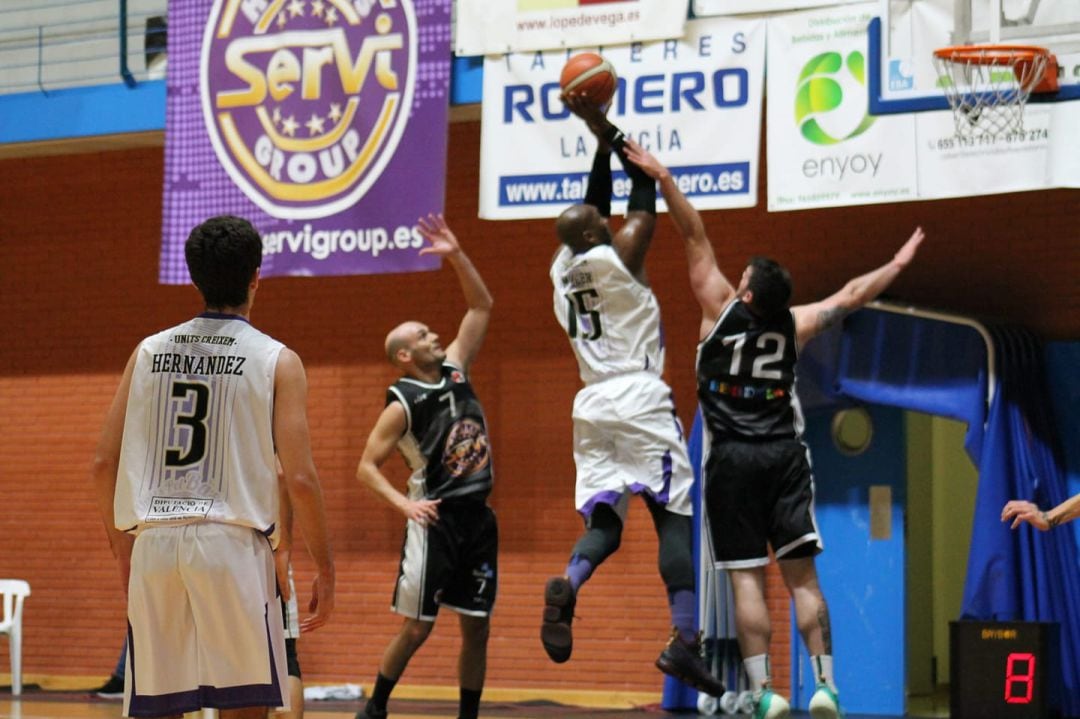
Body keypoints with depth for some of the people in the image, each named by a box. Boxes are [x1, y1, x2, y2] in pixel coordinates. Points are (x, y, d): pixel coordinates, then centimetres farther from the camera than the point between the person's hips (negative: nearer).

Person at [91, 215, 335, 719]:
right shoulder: (276, 361, 0)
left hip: (154, 541, 4)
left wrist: (121, 546, 21)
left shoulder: (149, 351, 11)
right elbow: (300, 479, -6)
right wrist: (324, 570, 3)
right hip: (231, 543, -4)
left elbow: (104, 462, 9)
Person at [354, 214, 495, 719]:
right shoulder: (403, 404, -9)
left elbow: (482, 307, 12)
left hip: (478, 517, 6)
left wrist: (456, 256, 1)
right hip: (436, 520, -6)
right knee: (417, 627, -2)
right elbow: (366, 468, -9)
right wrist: (404, 504, -23)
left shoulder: (454, 370, 8)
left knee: (476, 627, 6)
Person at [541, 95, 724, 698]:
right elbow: (646, 186, 5)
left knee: (603, 522, 6)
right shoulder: (618, 255, -5)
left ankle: (567, 586, -26)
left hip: (593, 405, 6)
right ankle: (685, 640, -14)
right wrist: (606, 129, 9)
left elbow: (595, 202, 26)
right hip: (641, 401, -6)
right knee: (675, 516, -5)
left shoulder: (563, 268, 12)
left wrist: (599, 141, 25)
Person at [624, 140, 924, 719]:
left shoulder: (722, 310, -5)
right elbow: (851, 297, 13)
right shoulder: (794, 325, 2)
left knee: (747, 578, -4)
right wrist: (897, 264, 27)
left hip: (733, 459, -2)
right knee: (801, 575, 1)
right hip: (784, 454, 2)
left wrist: (663, 179, -6)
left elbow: (695, 237, -6)